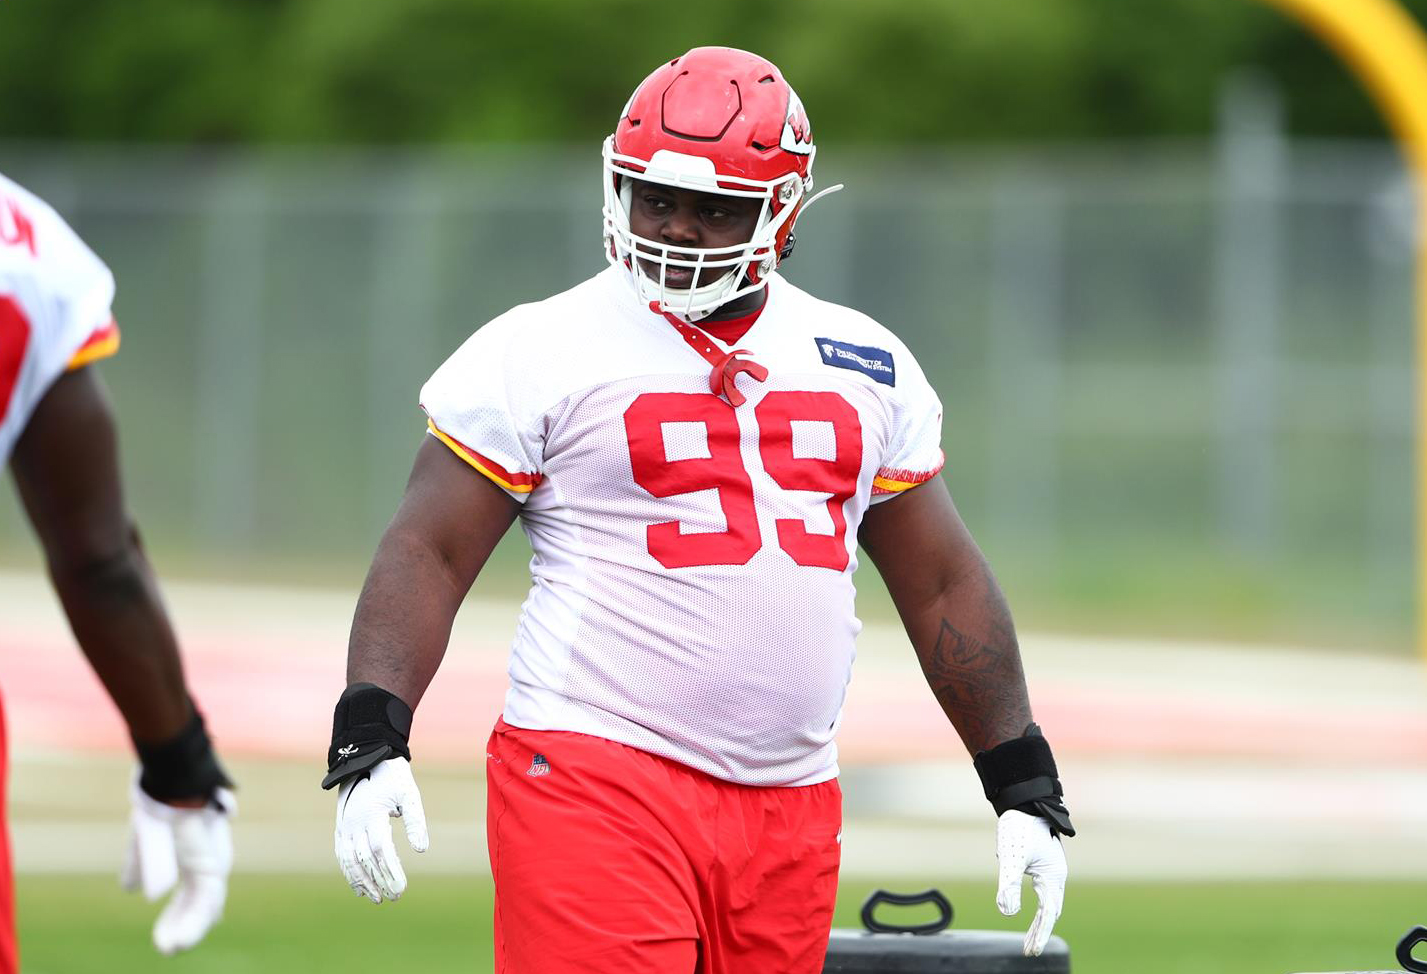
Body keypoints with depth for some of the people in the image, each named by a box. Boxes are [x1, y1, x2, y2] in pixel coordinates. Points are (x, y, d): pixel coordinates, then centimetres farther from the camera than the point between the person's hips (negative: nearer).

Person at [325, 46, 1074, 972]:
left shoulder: (868, 367, 13)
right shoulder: (542, 354, -1)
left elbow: (942, 583, 20)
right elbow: (426, 554, -2)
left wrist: (1026, 786, 17)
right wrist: (369, 740, -16)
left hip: (790, 812, 5)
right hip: (597, 781, -5)